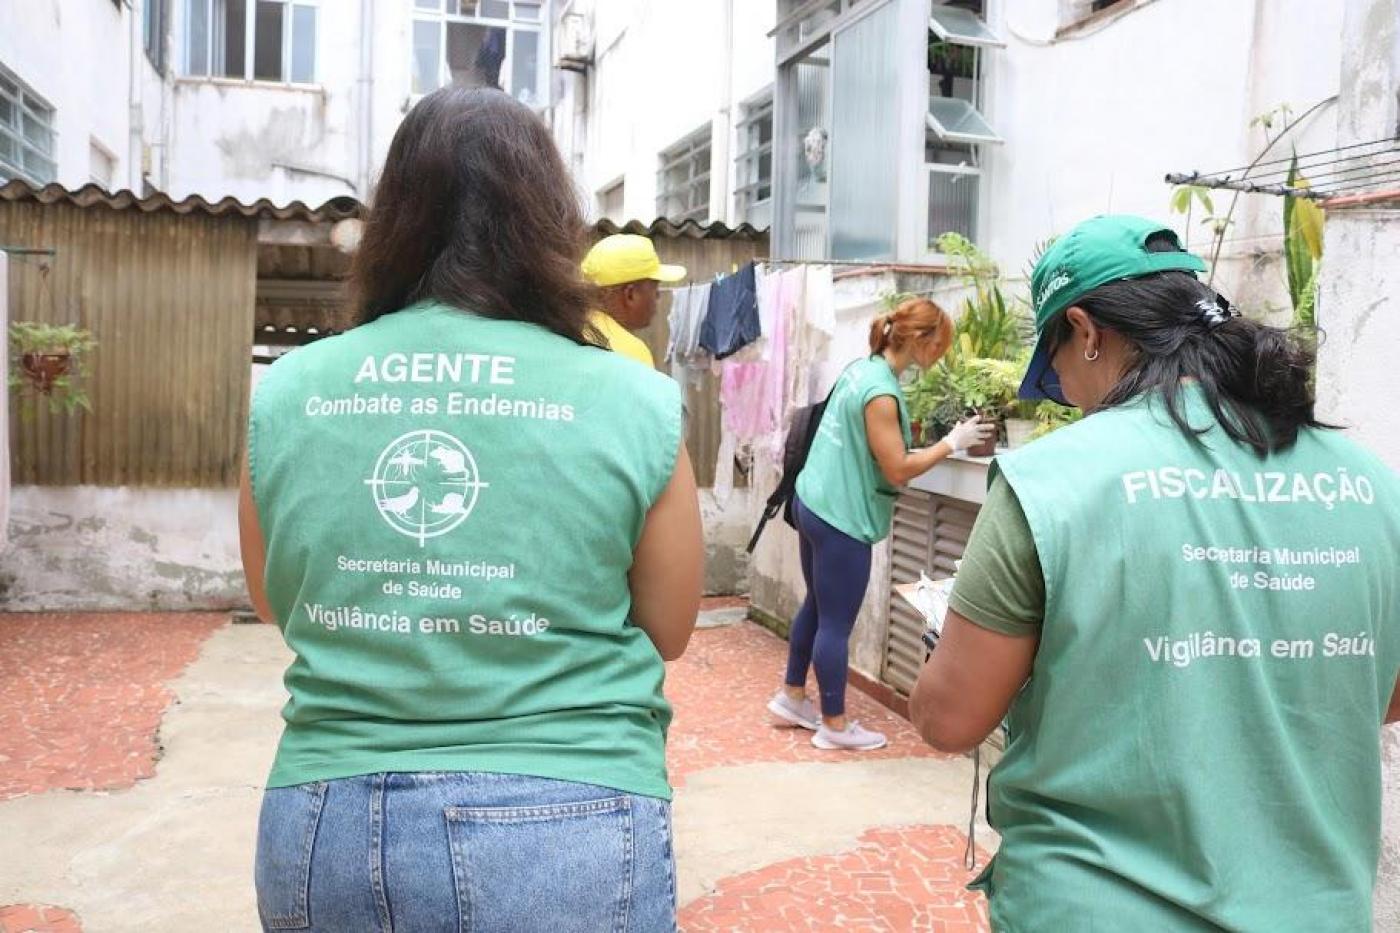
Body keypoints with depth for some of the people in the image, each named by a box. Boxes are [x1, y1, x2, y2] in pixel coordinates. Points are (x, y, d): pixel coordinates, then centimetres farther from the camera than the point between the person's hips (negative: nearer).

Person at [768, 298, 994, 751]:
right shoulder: (881, 392, -22)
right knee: (836, 625, 3)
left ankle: (792, 696, 36)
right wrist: (951, 443, -11)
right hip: (841, 519, -9)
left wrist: (935, 444, 11)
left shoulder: (861, 368, 5)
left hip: (814, 504, 10)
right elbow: (898, 471, -18)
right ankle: (835, 726, 17)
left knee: (816, 607, 22)